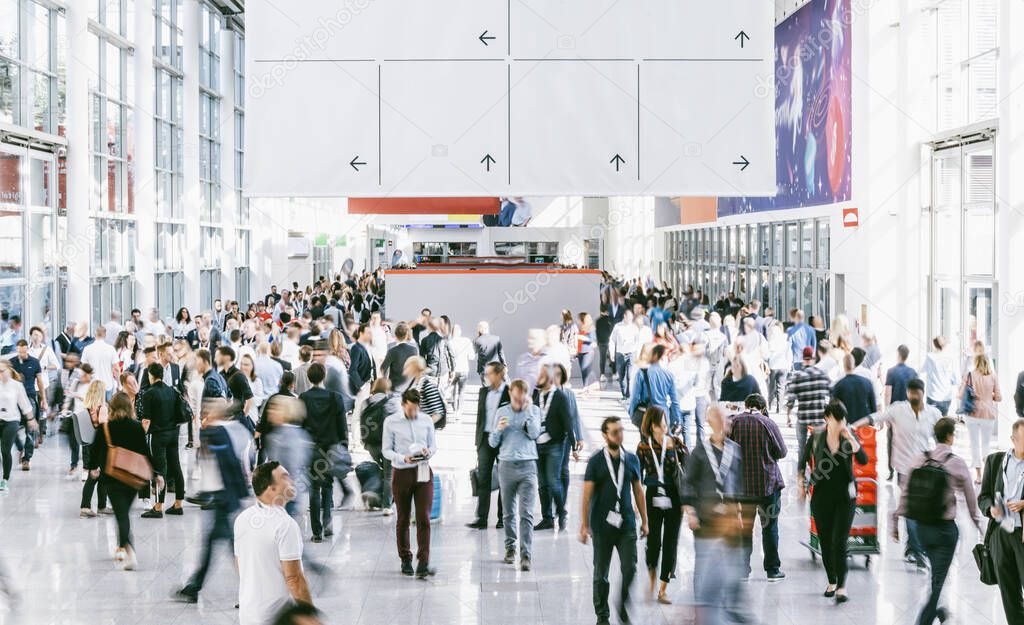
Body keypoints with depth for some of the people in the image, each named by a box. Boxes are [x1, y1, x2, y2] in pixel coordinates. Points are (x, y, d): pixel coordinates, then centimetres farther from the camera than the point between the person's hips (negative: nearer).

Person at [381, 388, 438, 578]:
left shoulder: (426, 420, 4)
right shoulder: (391, 422, -3)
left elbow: (433, 445, 11)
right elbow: (386, 450, -1)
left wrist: (428, 452, -12)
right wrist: (403, 458, -19)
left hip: (423, 472, 1)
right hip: (401, 474, -1)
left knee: (424, 518, -8)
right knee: (403, 519, 9)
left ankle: (423, 564, -11)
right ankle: (405, 560, 24)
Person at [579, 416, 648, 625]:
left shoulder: (631, 460, 7)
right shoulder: (596, 461, -2)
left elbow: (638, 491, 14)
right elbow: (587, 494, -3)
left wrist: (644, 521, 13)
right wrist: (584, 525, -8)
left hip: (627, 524, 2)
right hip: (602, 525, -2)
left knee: (630, 569, -7)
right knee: (601, 573, 5)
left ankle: (622, 605, 17)